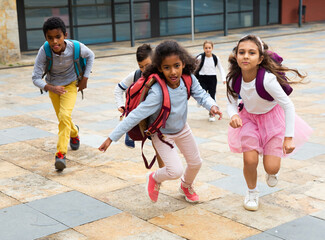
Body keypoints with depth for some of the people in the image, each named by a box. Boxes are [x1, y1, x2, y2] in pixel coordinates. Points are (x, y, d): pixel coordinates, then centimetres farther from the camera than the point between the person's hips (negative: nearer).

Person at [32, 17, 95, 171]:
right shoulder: (44, 51, -30)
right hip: (53, 86, 2)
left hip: (70, 84, -2)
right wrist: (51, 87, -44)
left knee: (65, 116, -23)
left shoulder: (76, 47, -28)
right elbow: (36, 78, -26)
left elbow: (90, 55, -4)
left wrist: (85, 78, -7)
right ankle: (74, 133, 51)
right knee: (62, 119, 17)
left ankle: (61, 154, -20)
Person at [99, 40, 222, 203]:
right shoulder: (157, 93, -38)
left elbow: (200, 95, -6)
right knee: (175, 171, -16)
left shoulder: (189, 79, -23)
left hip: (182, 128, 6)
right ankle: (154, 178, 20)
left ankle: (186, 186, 52)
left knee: (196, 163, 18)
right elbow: (135, 116, -34)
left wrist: (212, 106, -28)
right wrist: (111, 138, -32)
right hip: (162, 133, -6)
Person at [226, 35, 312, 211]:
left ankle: (271, 172, 34)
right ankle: (252, 191, 21)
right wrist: (234, 115, -29)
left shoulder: (267, 79, -34)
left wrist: (289, 137, -24)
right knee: (250, 160, -12)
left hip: (272, 117, -3)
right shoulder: (234, 78, -21)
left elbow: (288, 105, -26)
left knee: (271, 168, -8)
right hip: (249, 117, 3)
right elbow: (231, 103, -5)